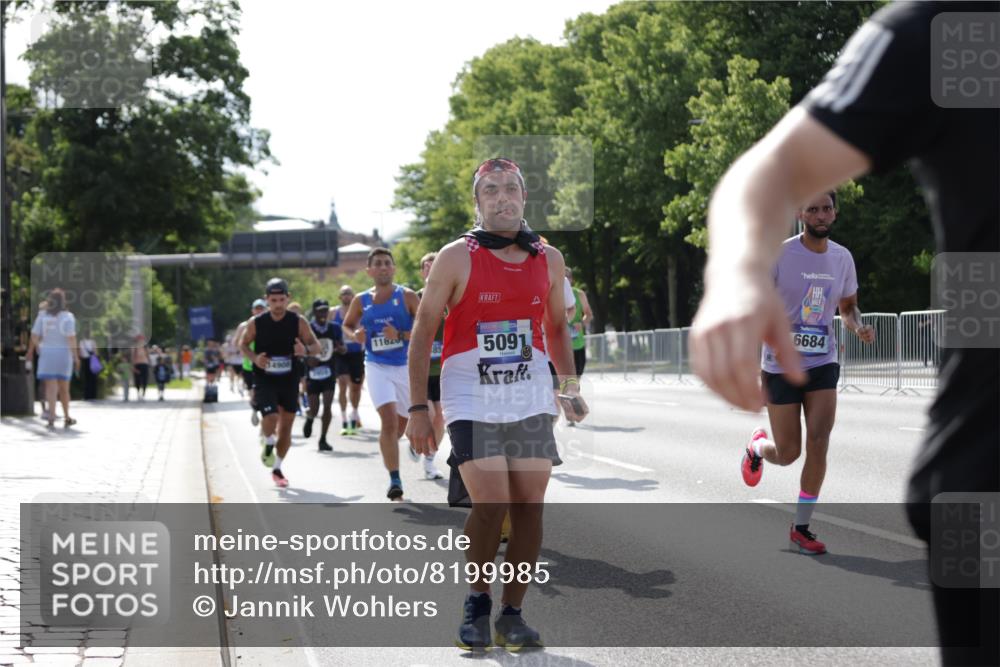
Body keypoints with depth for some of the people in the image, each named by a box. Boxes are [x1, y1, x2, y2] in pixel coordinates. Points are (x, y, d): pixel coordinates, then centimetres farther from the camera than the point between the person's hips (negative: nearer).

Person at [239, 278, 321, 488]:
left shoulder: (298, 322, -7)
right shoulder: (256, 323, -8)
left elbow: (316, 346, -1)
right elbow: (243, 345, 7)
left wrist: (306, 349, -24)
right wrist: (254, 358, -14)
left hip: (289, 380, 2)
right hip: (264, 379, -2)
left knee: (286, 424, 8)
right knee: (271, 417, -21)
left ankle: (277, 468, 26)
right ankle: (268, 445, 14)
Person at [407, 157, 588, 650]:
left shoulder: (548, 260, 8)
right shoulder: (455, 258, -3)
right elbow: (423, 332, -2)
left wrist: (570, 388, 12)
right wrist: (418, 408, -7)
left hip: (531, 399, 4)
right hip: (472, 400, -4)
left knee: (529, 507, -1)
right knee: (491, 505, -14)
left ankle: (511, 613, 11)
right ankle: (477, 603, 7)